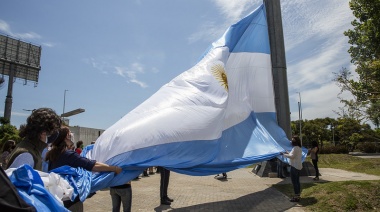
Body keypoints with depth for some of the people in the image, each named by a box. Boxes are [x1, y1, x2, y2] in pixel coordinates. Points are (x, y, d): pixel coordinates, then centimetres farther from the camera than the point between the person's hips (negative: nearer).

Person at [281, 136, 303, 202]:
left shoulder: (295, 148, -18)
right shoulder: (299, 148, 13)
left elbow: (292, 156, -26)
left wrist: (284, 154, -18)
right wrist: (288, 153, 19)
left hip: (294, 167, -10)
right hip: (298, 167, 10)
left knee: (294, 182, -5)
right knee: (297, 181, 18)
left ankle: (296, 197, -1)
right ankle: (298, 195, 26)